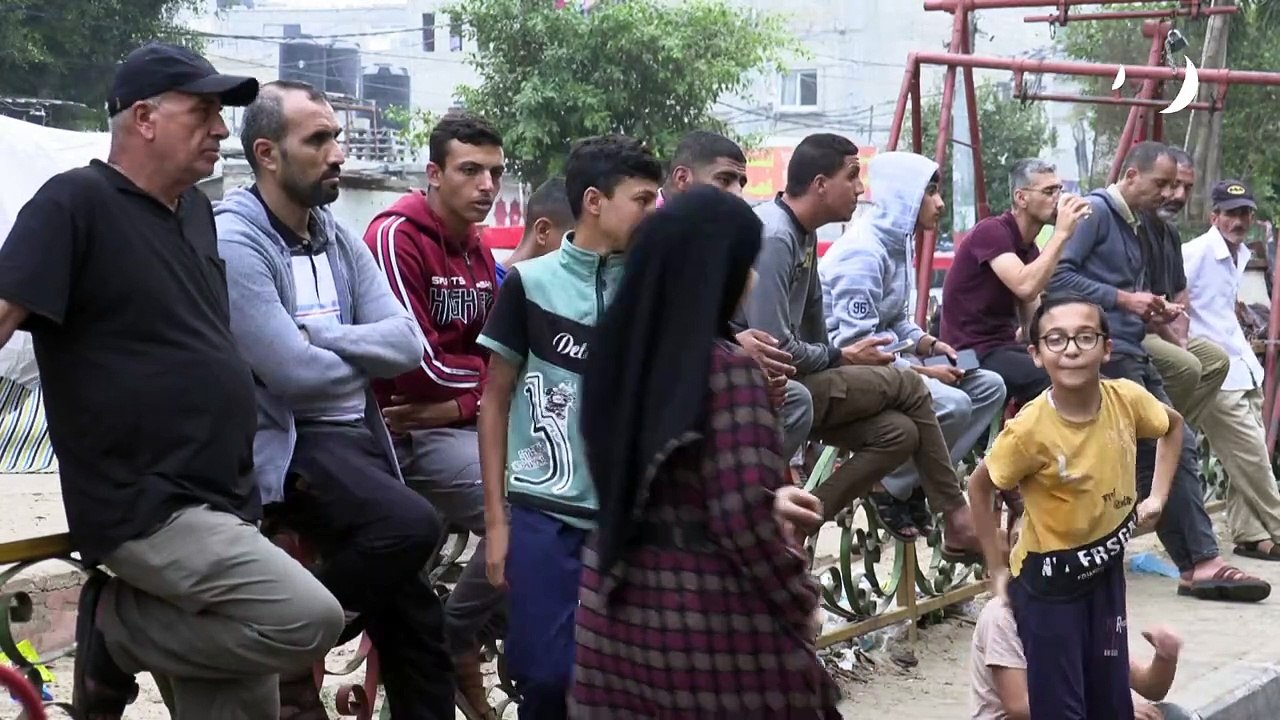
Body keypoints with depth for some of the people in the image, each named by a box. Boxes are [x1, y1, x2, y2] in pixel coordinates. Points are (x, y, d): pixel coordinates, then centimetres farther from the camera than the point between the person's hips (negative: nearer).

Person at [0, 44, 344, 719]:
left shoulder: (195, 210, 12)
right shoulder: (75, 204, -12)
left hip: (222, 504, 9)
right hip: (146, 510, -9)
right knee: (307, 618, -24)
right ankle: (117, 629, -4)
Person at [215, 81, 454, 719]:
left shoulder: (339, 240, 10)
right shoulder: (233, 242, -14)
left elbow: (406, 343, 1)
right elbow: (294, 374, -20)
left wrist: (321, 337, -15)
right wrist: (364, 357, -1)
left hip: (357, 436, 8)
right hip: (288, 444, -7)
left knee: (417, 627, 4)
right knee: (411, 525, -30)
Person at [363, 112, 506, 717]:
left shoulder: (477, 251, 15)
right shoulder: (396, 236, -12)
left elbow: (488, 356, 9)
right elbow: (420, 364, -19)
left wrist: (465, 401, -12)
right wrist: (488, 374, -2)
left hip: (463, 420, 8)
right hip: (410, 428, -8)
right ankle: (454, 639, -1)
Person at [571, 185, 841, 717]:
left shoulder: (618, 350, 3)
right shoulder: (725, 367, -16)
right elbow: (744, 516, -19)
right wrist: (800, 602, -5)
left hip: (619, 602, 7)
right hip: (717, 613, -7)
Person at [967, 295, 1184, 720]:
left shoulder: (1126, 400, -14)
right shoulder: (1030, 429, -26)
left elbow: (1173, 426, 10)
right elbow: (979, 487, -9)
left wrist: (1157, 496, 2)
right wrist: (998, 569, -6)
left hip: (1106, 570, 5)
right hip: (1048, 580, -5)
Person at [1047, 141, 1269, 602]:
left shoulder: (1134, 227, 21)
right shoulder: (1095, 211, -7)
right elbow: (1057, 275, -18)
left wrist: (1156, 312, 7)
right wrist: (1124, 299, -18)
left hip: (1133, 355, 10)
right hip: (1107, 354, -10)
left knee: (1181, 447, 4)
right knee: (1156, 457, -9)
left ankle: (1202, 561, 4)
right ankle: (1199, 562, -1)